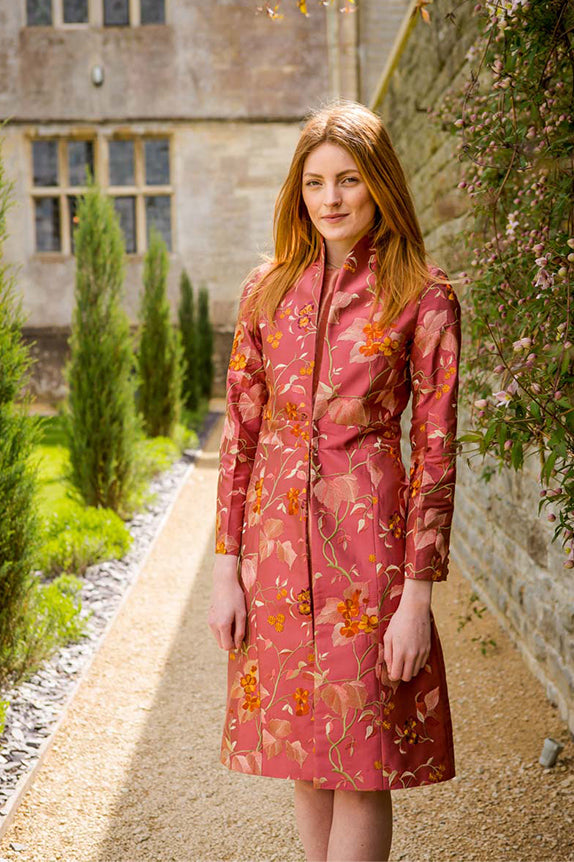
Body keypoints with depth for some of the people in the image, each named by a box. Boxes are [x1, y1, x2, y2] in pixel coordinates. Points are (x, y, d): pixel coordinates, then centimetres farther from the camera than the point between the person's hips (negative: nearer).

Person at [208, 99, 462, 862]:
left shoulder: (424, 298, -4)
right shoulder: (267, 288, 6)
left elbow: (435, 451, -5)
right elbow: (239, 430, 7)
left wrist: (417, 596, -9)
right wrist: (226, 568, 2)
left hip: (367, 534, -3)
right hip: (275, 533, 4)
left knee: (360, 764, 1)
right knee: (301, 753, 14)